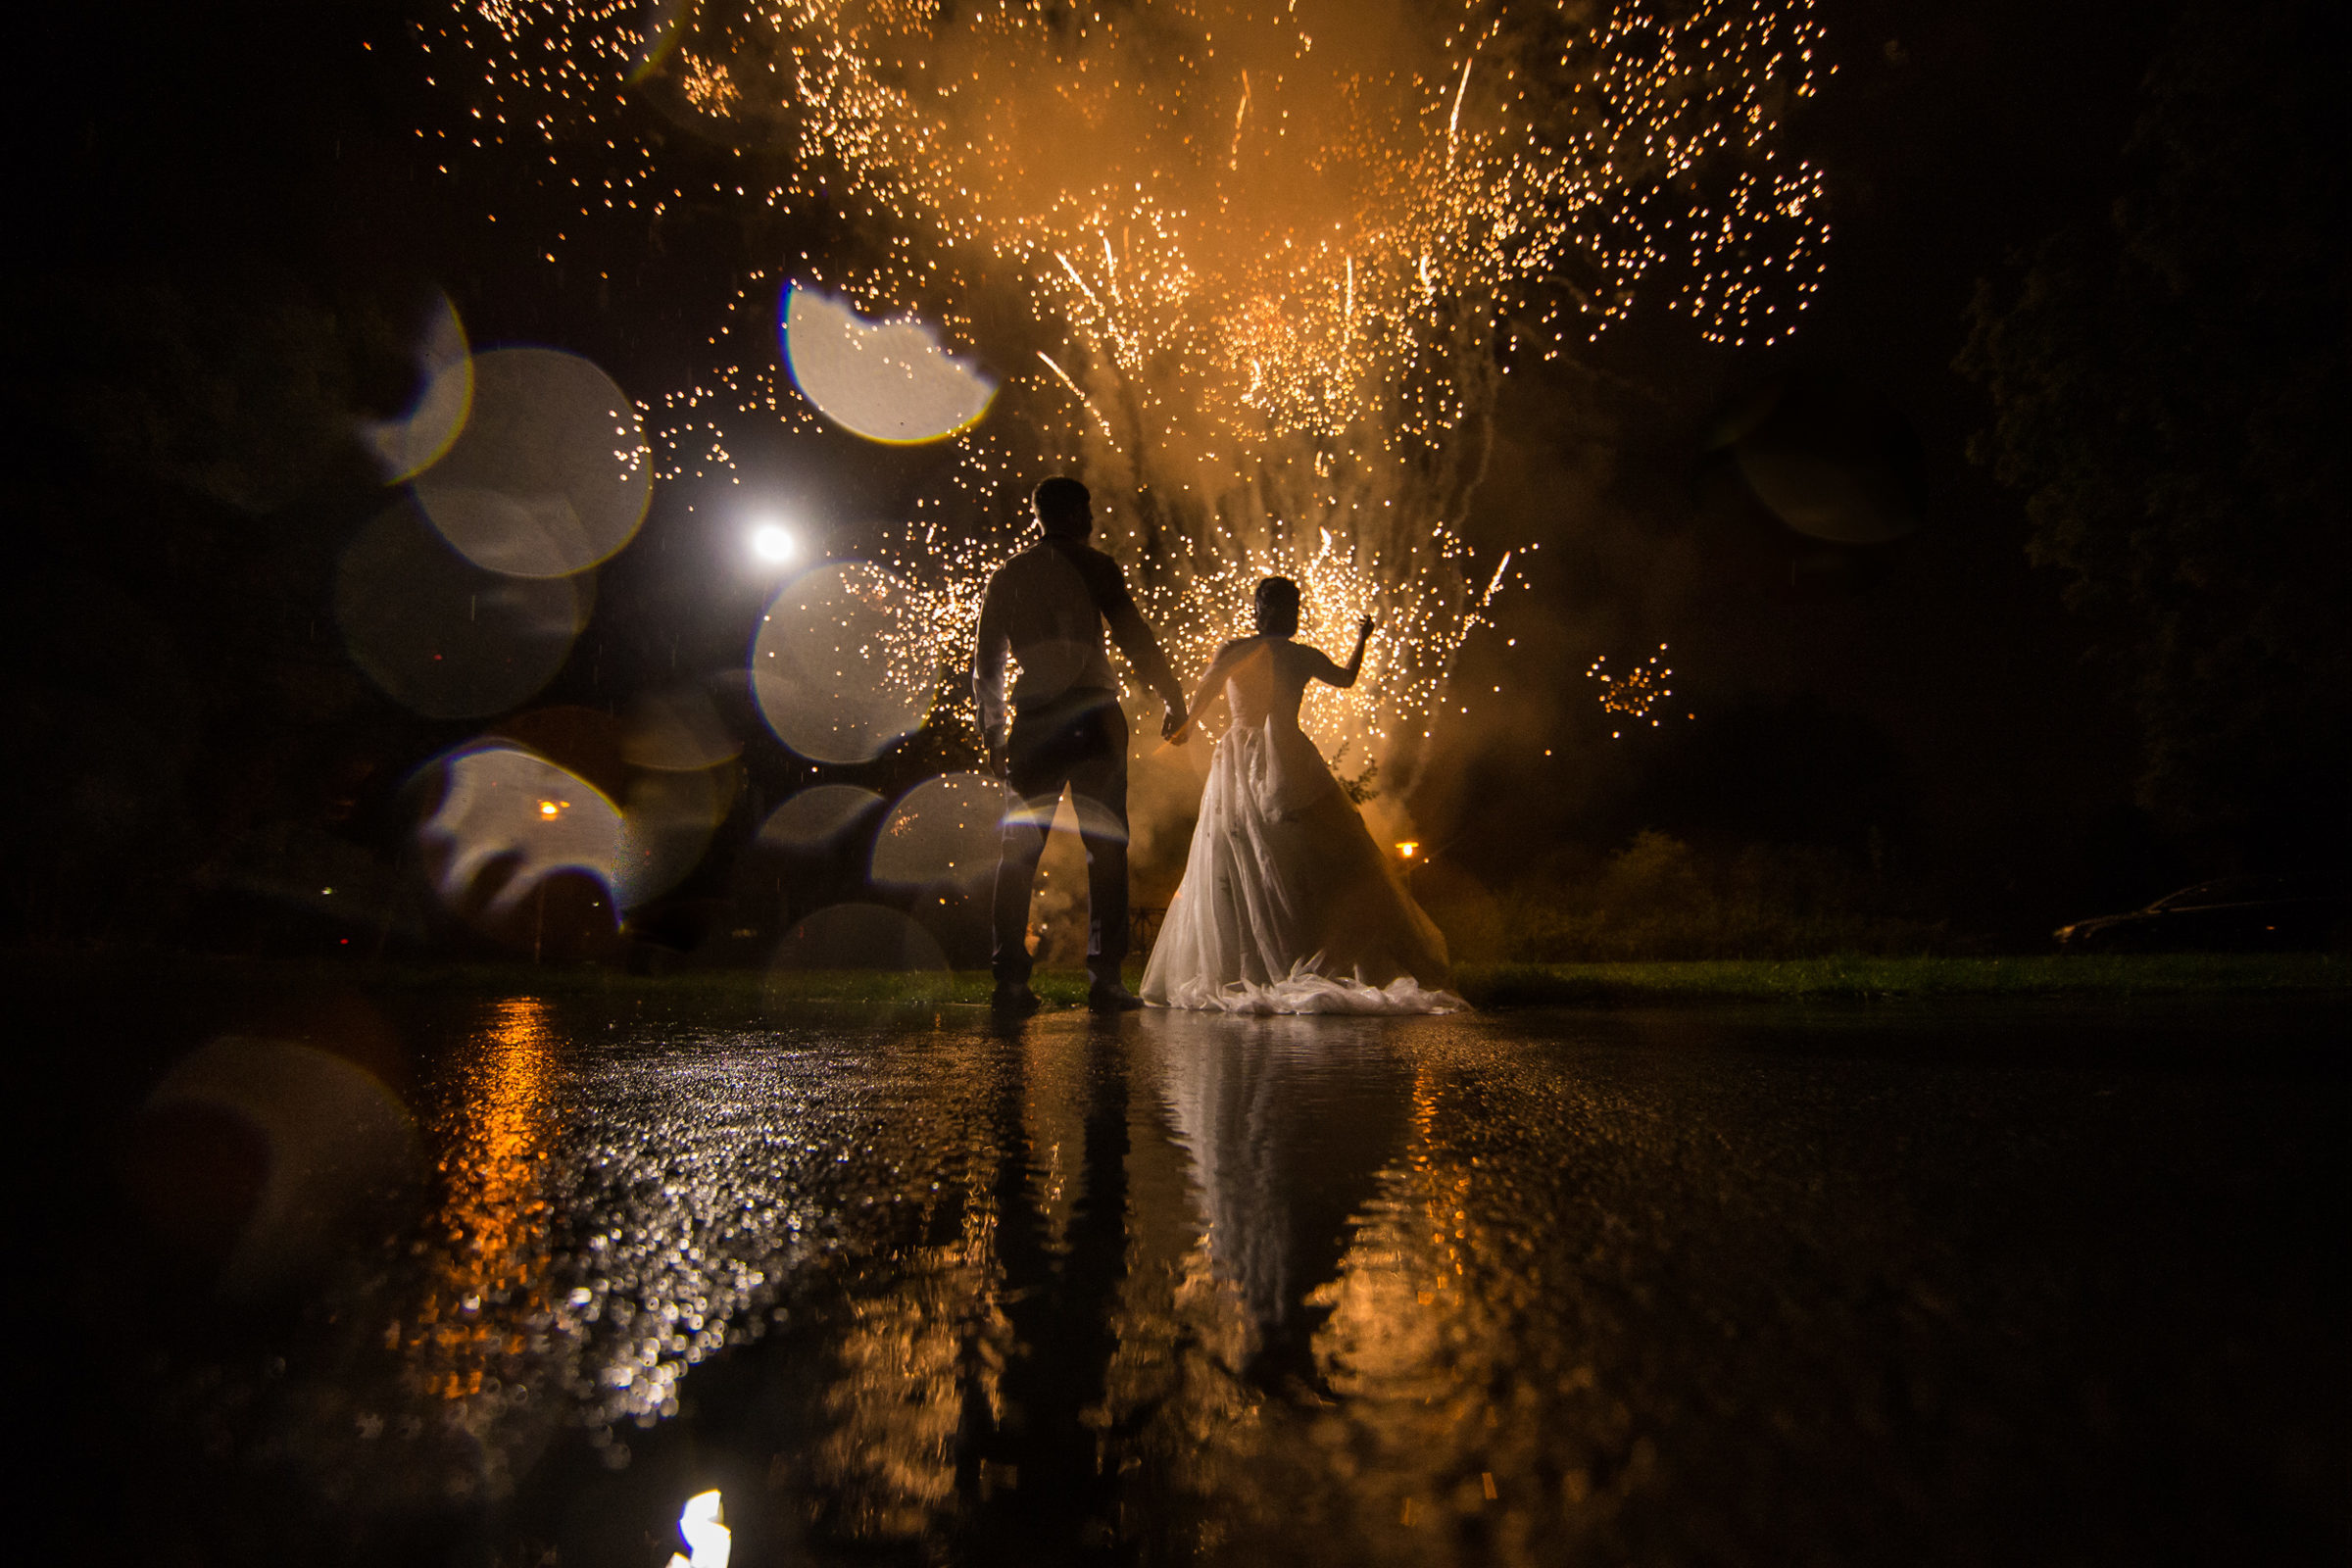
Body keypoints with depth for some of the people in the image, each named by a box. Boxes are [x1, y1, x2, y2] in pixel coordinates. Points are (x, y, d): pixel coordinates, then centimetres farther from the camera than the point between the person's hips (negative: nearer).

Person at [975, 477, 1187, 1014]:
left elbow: (986, 662, 16)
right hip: (1090, 715, -4)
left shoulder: (1007, 575, 16)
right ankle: (1104, 978, -5)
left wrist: (994, 732, 23)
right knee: (1105, 845, 0)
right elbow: (1134, 637, -5)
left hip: (1031, 719, 4)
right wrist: (1174, 698, 3)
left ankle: (1010, 979, 1)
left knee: (1019, 849, 6)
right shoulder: (1093, 565, 2)